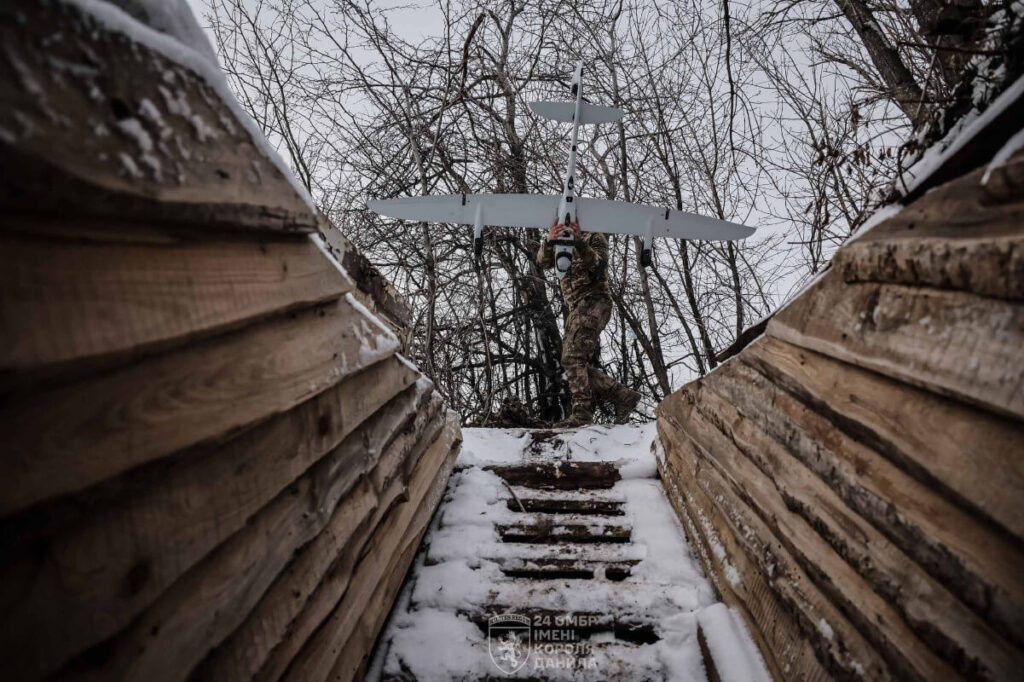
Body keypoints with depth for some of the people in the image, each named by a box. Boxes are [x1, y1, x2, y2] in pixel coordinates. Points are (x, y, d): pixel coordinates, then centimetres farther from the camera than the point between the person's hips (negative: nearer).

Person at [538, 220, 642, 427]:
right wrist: (549, 242, -19)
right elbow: (543, 262, 2)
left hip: (594, 302, -8)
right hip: (577, 308, 8)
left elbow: (599, 265, -13)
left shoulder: (594, 237, 6)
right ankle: (623, 396, 10)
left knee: (573, 357, -19)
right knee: (580, 365, 4)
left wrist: (579, 242, -27)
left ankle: (582, 412, -18)